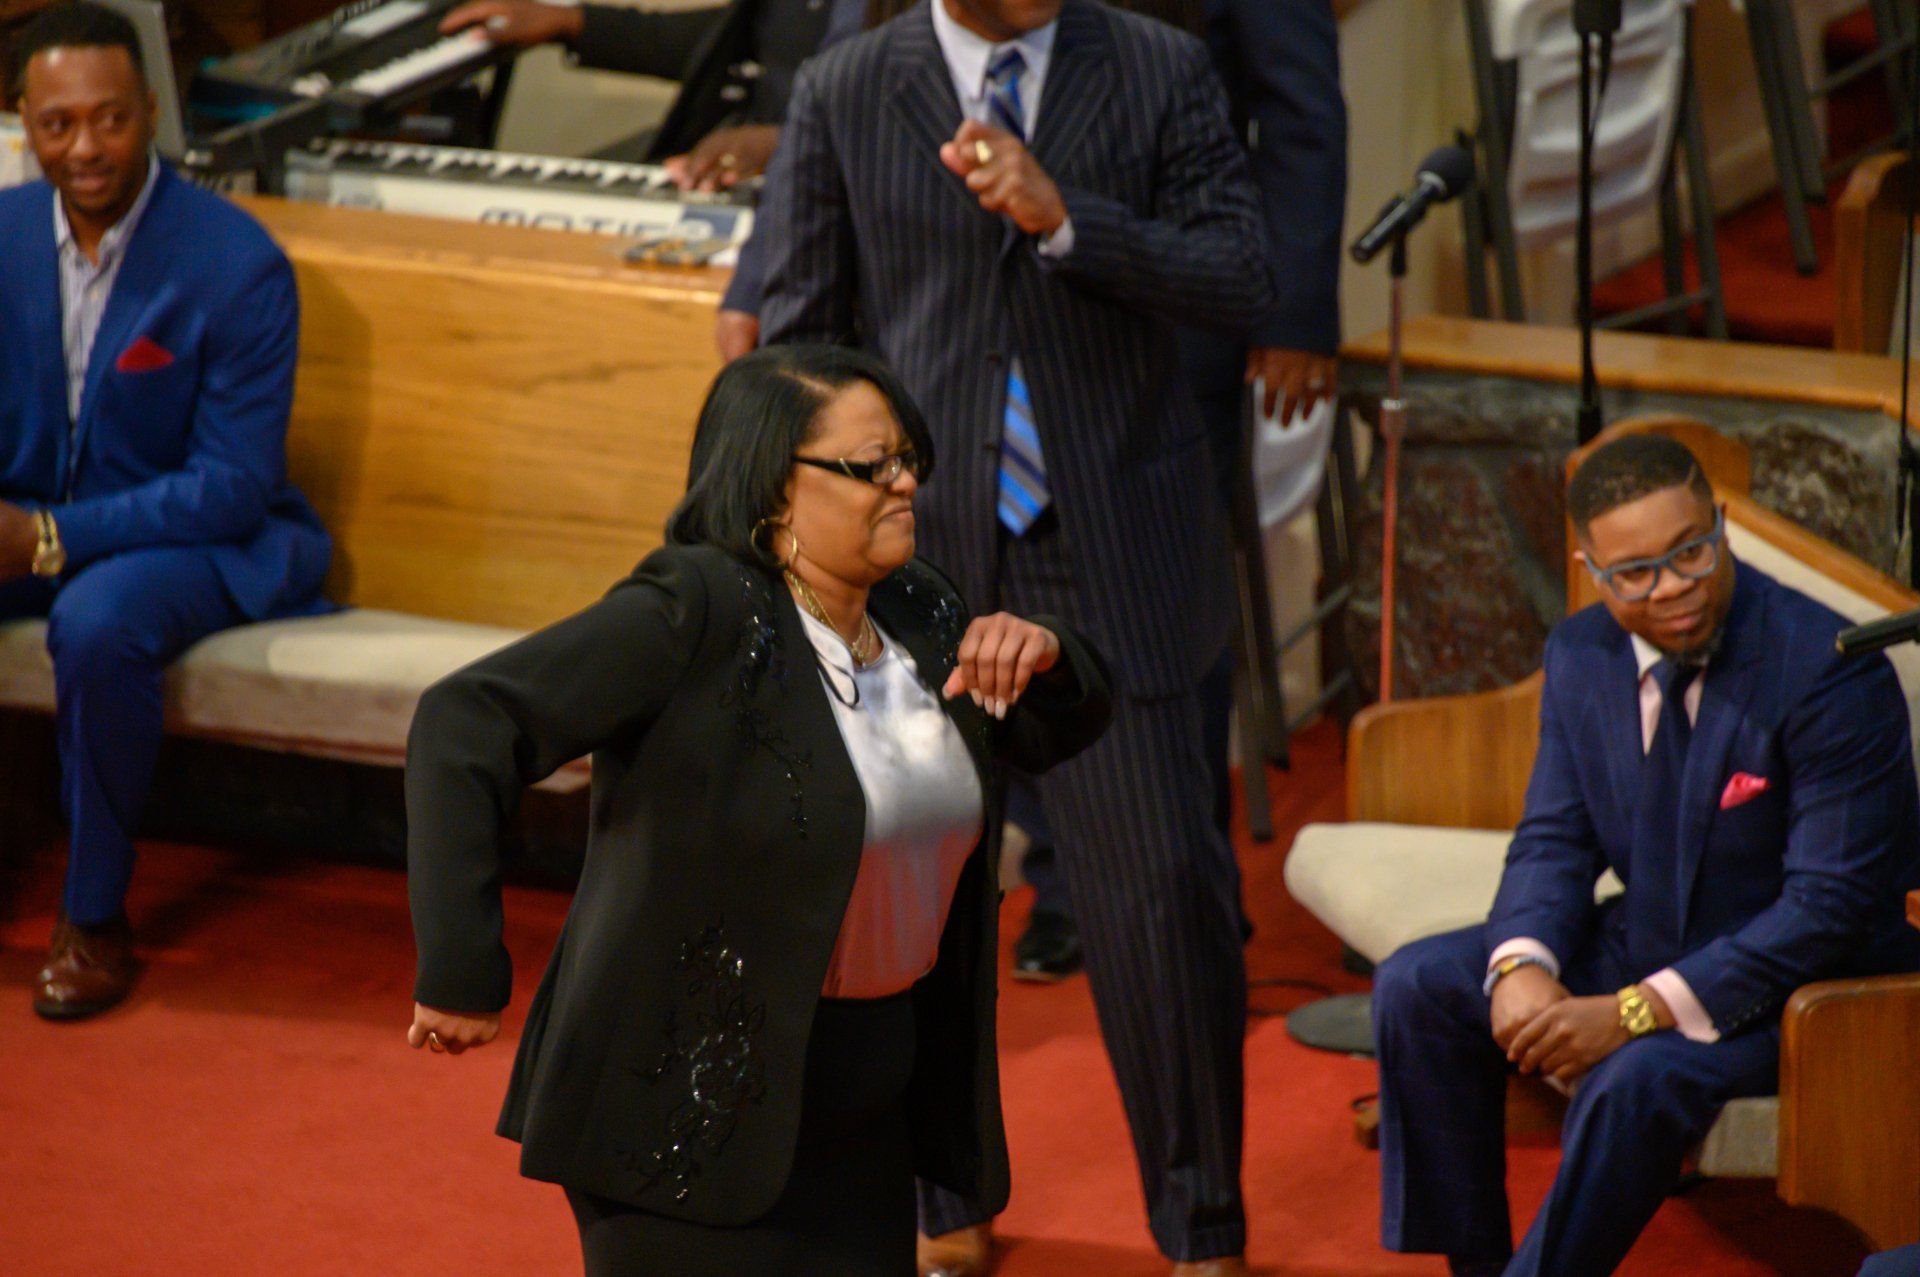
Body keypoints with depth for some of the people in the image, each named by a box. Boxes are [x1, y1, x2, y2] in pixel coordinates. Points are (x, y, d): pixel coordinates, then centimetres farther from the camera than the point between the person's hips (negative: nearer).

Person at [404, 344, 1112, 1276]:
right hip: (690, 1106, -7)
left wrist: (1045, 658, -5)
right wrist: (462, 971, -26)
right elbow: (464, 724, -24)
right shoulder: (697, 613, -18)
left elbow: (1058, 734, 20)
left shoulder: (914, 616, 6)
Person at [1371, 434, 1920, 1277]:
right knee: (1418, 987, -7)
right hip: (1650, 945, 7)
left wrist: (1639, 1012, -31)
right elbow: (1555, 839, 4)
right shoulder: (1581, 655, -2)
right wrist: (1523, 966, -20)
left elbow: (1832, 901, -25)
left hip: (1815, 981, -7)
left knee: (1639, 1077, -34)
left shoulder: (1831, 672, -23)